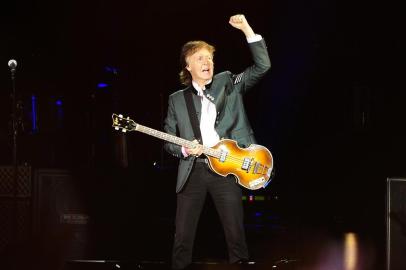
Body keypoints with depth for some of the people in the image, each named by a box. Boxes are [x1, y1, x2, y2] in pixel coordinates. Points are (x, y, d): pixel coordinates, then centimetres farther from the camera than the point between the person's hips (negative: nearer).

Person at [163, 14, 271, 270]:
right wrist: (184, 149, -9)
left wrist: (246, 28, -9)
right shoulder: (177, 99, 11)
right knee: (183, 236, 0)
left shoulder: (228, 83, 8)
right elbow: (168, 141, 14)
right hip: (193, 171, 1)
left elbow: (263, 66, -3)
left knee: (236, 233, -1)